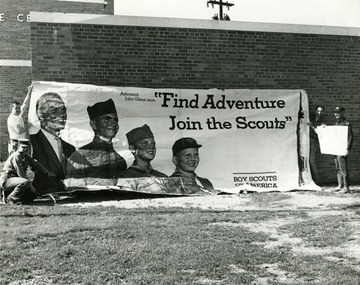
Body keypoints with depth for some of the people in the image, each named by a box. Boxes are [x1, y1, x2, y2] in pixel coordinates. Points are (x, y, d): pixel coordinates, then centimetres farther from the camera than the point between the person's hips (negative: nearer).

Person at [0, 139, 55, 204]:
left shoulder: (26, 156, 10)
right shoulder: (16, 157, -19)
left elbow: (36, 164, 20)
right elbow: (21, 174, -22)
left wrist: (47, 172, 16)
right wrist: (30, 185, -18)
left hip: (15, 180, 10)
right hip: (6, 180, -10)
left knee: (33, 193, 0)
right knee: (25, 182, -36)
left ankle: (7, 193, 12)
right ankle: (10, 198, -18)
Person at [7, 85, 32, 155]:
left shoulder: (19, 115, 12)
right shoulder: (11, 118, -11)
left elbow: (25, 104, 15)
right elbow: (19, 131, -19)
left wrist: (29, 92, 13)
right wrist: (26, 126, -3)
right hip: (15, 143, -8)